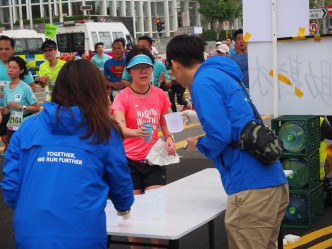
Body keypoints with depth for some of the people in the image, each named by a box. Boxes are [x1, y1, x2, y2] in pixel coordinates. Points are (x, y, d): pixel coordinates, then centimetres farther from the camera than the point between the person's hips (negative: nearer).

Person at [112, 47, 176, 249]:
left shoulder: (159, 95, 3)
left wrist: (169, 137, -1)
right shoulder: (123, 97, -9)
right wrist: (136, 132, -45)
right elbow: (119, 128, -24)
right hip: (129, 161, -2)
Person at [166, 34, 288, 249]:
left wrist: (198, 145, 3)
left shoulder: (204, 81, -9)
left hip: (251, 187, -9)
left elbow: (220, 135, -16)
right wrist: (200, 117, 37)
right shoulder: (225, 75, 19)